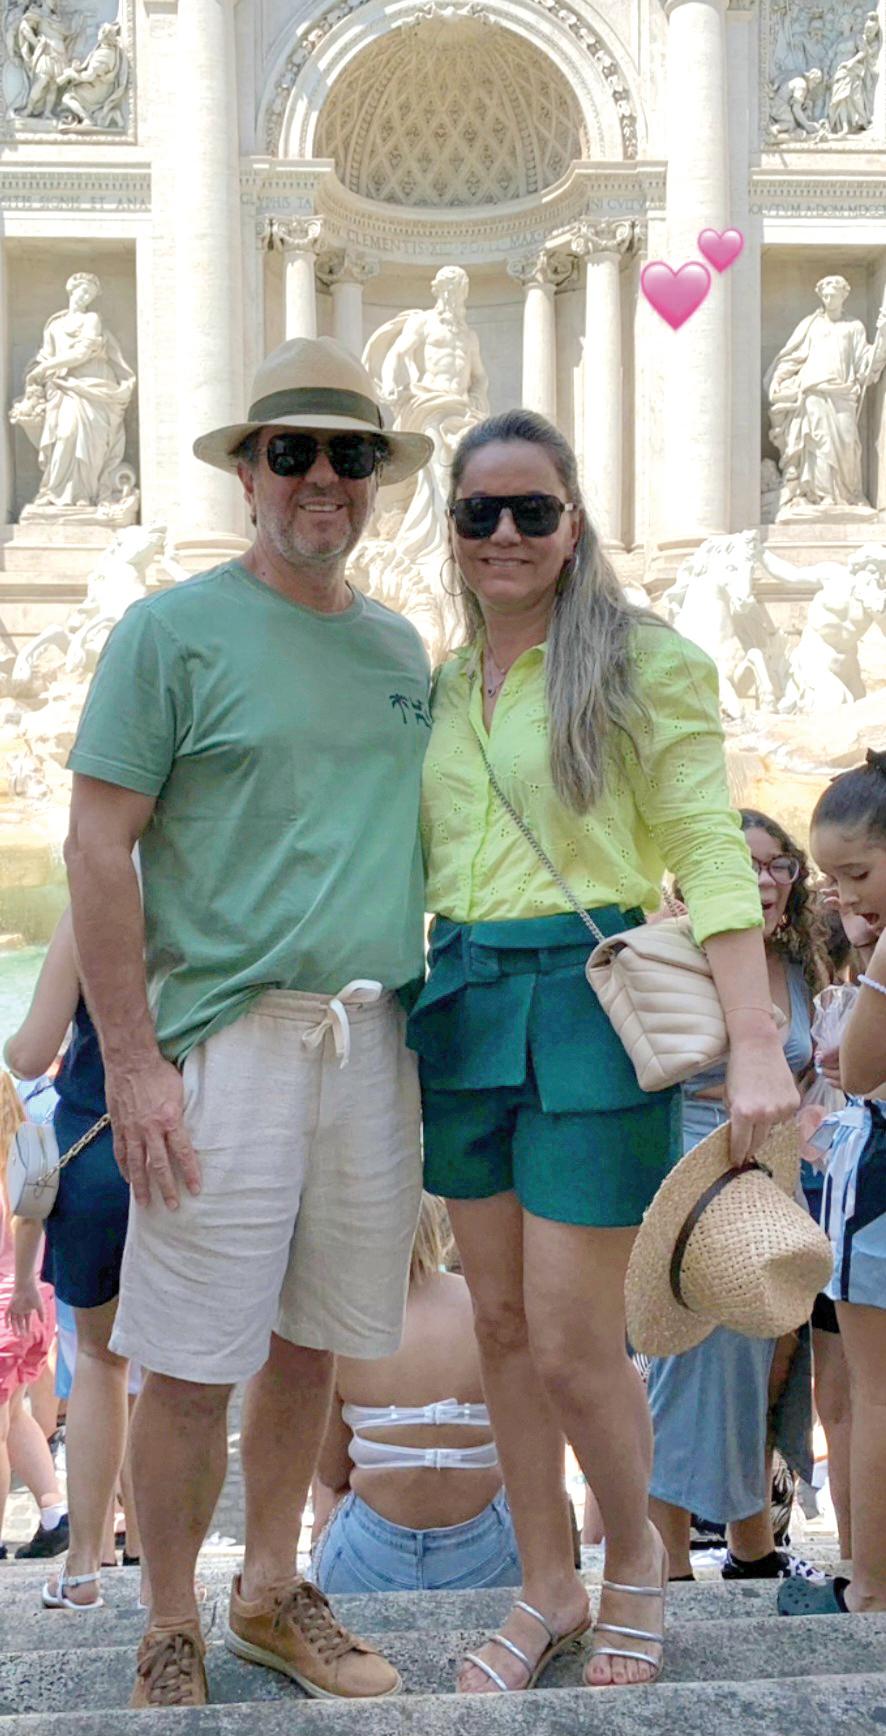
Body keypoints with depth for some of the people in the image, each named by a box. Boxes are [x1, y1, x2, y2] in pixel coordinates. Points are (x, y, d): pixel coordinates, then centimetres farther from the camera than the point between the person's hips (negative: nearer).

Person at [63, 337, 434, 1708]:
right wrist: (134, 1066, -13)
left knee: (311, 1338, 14)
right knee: (192, 1360, 0)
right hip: (229, 1031, -5)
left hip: (373, 1038, 5)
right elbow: (98, 849, -8)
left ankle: (272, 1592, 30)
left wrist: (418, 1012, 14)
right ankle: (172, 1636, 16)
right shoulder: (174, 631, -4)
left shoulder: (400, 648, 14)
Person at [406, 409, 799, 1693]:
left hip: (588, 1005, -6)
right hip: (462, 1007, 6)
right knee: (502, 1321, 11)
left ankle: (636, 1560, 23)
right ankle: (548, 1587, 26)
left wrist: (756, 1047, -19)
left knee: (572, 1343, -4)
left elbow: (711, 854, -11)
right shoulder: (441, 689, 12)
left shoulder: (644, 661, -5)